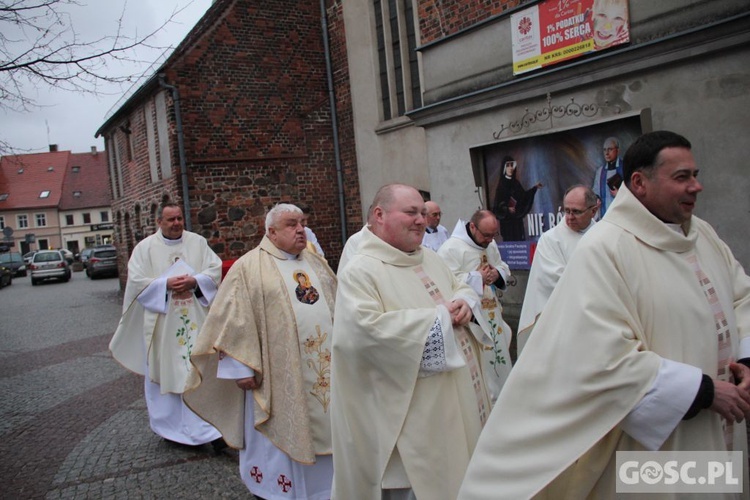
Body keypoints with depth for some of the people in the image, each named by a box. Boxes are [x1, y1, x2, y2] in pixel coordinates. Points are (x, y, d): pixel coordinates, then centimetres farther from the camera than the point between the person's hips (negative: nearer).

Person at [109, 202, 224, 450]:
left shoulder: (198, 242, 5)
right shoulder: (145, 248, 1)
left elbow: (215, 269, 1)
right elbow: (136, 281, -5)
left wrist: (194, 281, -16)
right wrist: (166, 284, -18)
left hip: (195, 320, 1)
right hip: (161, 322, 0)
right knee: (164, 371, 9)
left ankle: (209, 428, 5)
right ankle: (170, 426, 28)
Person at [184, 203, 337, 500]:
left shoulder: (316, 263, 12)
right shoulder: (249, 268, -6)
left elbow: (337, 306, 18)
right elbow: (234, 322, -10)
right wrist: (241, 367, -14)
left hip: (324, 370, 6)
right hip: (277, 375, -5)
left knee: (321, 430, 16)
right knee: (281, 437, 6)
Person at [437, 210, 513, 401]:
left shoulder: (491, 246, 10)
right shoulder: (451, 248, -17)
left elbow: (504, 267, 21)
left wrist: (497, 273, -4)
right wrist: (478, 277, -20)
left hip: (492, 314, 9)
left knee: (499, 355, 18)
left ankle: (501, 396, 36)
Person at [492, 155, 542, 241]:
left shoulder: (516, 183, 8)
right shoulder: (501, 185, -10)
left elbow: (523, 196, 17)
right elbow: (497, 205, -13)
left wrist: (534, 188, 15)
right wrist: (507, 209, -28)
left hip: (517, 219, 6)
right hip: (507, 220, -6)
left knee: (520, 241, 6)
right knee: (510, 241, -5)